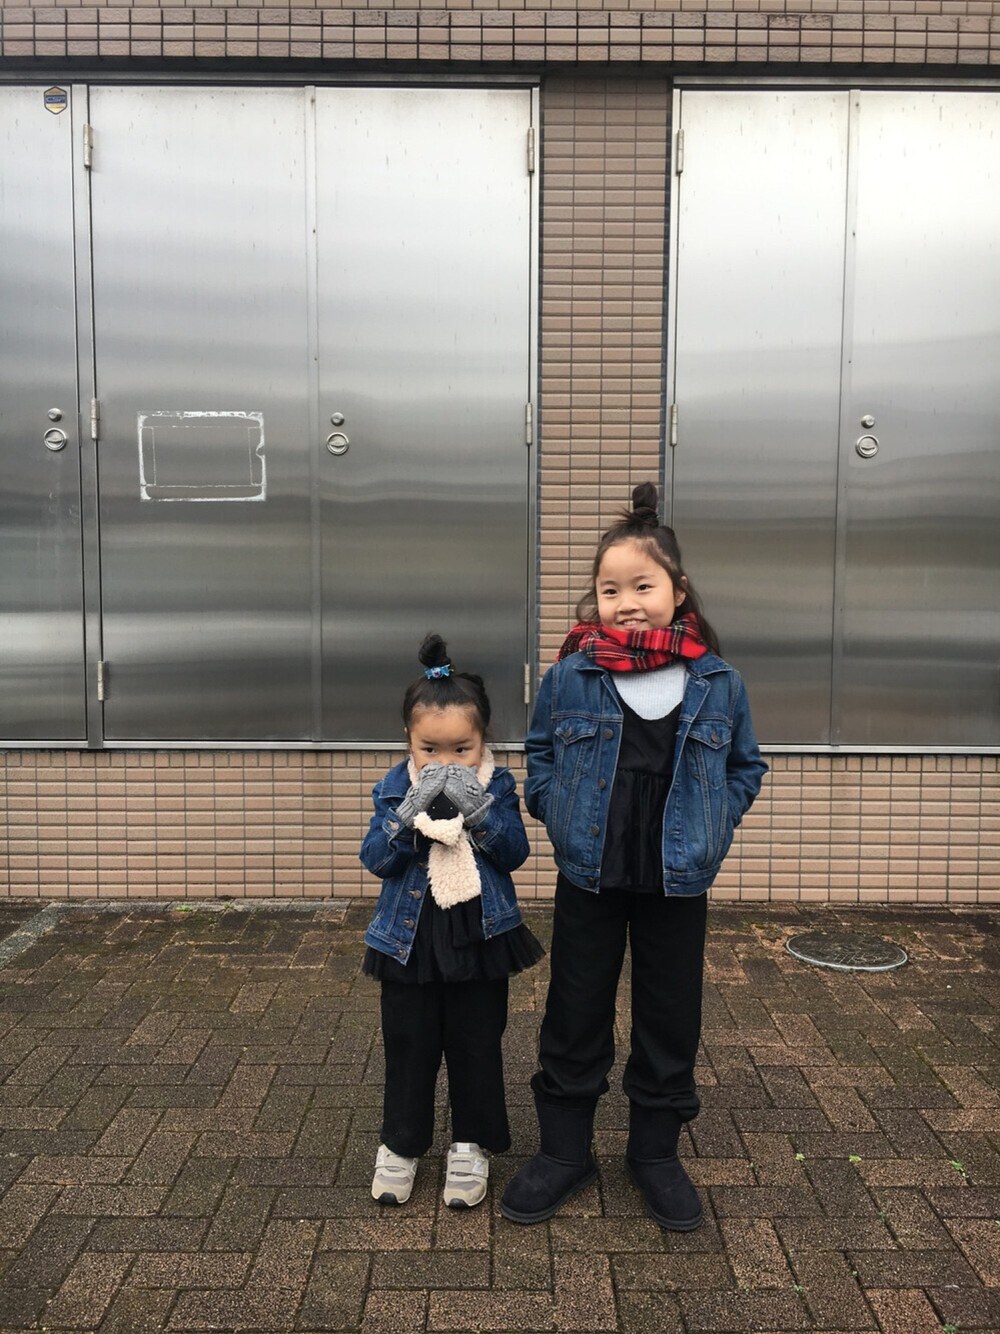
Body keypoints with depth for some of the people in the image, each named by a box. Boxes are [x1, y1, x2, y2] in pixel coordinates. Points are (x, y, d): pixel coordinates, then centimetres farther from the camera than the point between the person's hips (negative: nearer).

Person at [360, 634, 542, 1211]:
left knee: (477, 1045, 11)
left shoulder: (497, 786, -4)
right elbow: (377, 859, -13)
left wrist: (478, 810, -26)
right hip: (411, 940, 0)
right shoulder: (394, 789, -4)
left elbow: (515, 853, -12)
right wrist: (411, 812, -27)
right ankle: (401, 1145, 30)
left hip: (479, 938, 0)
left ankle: (472, 1145, 30)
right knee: (409, 1045, 12)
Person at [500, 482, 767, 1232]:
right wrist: (561, 815, -3)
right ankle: (565, 1150, 32)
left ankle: (656, 1151, 35)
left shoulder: (718, 684, -5)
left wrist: (710, 826, -3)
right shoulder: (568, 679, -7)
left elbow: (746, 768, 9)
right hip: (589, 882, 0)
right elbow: (540, 757, 9)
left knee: (671, 1019, 13)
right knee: (575, 1016, 12)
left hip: (678, 886, 1)